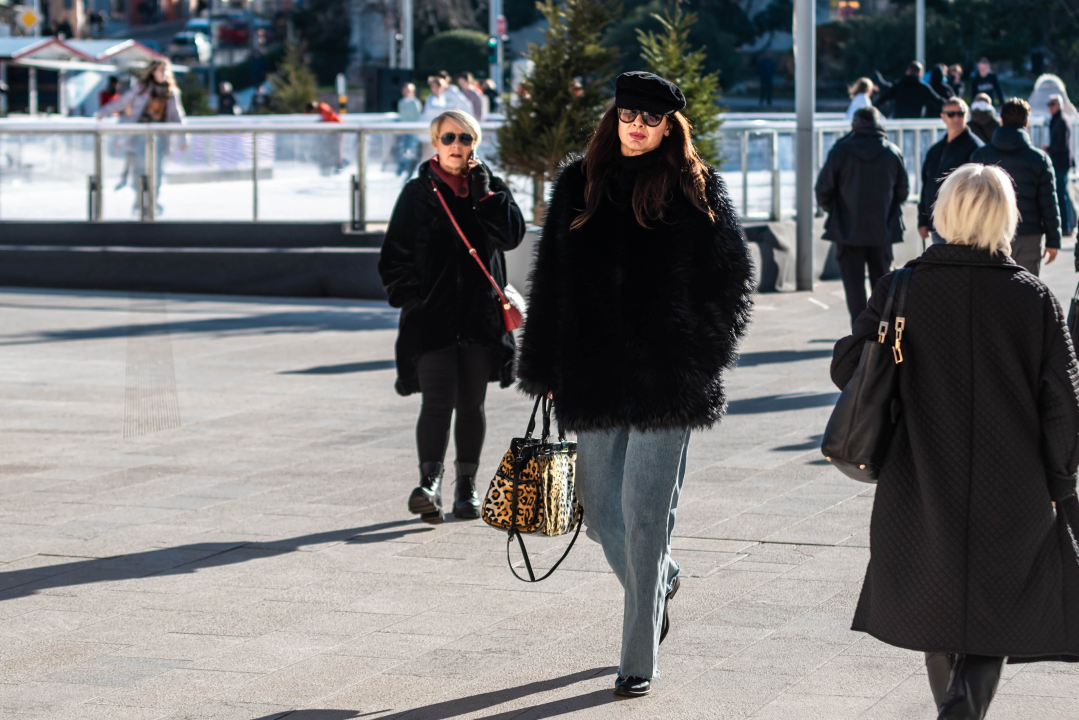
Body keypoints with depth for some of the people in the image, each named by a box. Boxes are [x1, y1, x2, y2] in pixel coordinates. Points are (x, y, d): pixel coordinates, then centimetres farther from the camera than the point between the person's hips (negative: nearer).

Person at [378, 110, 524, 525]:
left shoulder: (491, 187, 10)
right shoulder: (417, 193, 5)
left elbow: (512, 235, -7)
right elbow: (394, 256, 5)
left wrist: (484, 194, -11)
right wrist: (409, 298, -5)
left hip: (480, 315, 2)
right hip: (431, 315, -2)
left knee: (470, 405, 9)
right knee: (437, 402, -16)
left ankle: (467, 487, 19)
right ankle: (429, 483, -25)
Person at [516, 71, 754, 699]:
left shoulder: (696, 190, 0)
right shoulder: (580, 185, 8)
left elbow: (732, 278, 2)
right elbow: (552, 284, 10)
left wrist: (699, 355, -6)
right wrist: (548, 371, 6)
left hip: (666, 381, -4)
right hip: (595, 376, 4)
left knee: (645, 511, -4)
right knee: (600, 510, 8)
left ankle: (640, 659, 5)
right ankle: (662, 580, 41)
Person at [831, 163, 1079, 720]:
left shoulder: (901, 291, -7)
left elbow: (847, 368, -2)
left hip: (922, 497, 1)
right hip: (1013, 504, -1)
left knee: (938, 613, 20)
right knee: (992, 619, 7)